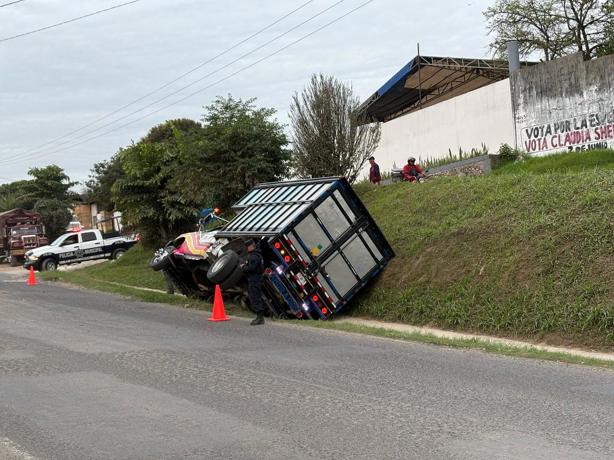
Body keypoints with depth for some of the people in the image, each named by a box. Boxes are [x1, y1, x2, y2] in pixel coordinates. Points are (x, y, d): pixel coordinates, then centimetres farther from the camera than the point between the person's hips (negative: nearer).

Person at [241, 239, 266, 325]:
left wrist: (243, 267, -8)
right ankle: (260, 318, 19)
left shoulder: (254, 256, -17)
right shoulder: (257, 255, 18)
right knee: (258, 299, 14)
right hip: (257, 280, 11)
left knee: (255, 299, -9)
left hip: (254, 281, -11)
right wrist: (245, 266, 11)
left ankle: (260, 318, -10)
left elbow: (251, 268, -24)